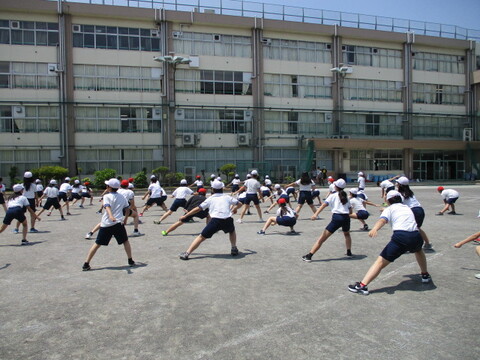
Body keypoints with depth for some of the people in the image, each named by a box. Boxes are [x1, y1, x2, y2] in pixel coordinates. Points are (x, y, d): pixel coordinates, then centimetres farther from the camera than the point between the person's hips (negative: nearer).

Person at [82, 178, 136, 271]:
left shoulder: (107, 196, -1)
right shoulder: (122, 197, 12)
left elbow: (108, 207, -19)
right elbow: (127, 208, 19)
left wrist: (111, 216, -36)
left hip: (106, 224, -2)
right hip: (118, 223, 2)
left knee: (97, 244, 7)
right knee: (125, 241, 18)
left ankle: (86, 264, 7)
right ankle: (130, 261, 17)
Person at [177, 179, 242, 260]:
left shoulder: (210, 199, 17)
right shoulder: (227, 197, 20)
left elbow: (198, 209, 15)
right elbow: (239, 204, 24)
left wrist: (185, 216, 22)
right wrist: (233, 210, 45)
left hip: (215, 221, -1)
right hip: (227, 220, 2)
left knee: (201, 237, 6)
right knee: (232, 232, 34)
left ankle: (187, 253, -3)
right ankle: (234, 249, 24)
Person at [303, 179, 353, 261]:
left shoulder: (333, 196, 8)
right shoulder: (346, 197, 20)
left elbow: (324, 205, -8)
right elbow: (350, 211, 16)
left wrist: (316, 214, -19)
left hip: (336, 218, -4)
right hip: (346, 218, 4)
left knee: (322, 238, -5)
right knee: (347, 234, 38)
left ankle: (309, 256, -10)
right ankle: (349, 252, 38)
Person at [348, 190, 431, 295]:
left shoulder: (389, 209, 15)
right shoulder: (407, 208, 30)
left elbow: (383, 220, -7)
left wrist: (375, 229, -25)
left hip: (400, 237, -5)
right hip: (416, 236, 5)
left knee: (380, 262, -4)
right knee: (418, 250, 41)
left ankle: (362, 285, -16)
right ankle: (425, 275, 52)